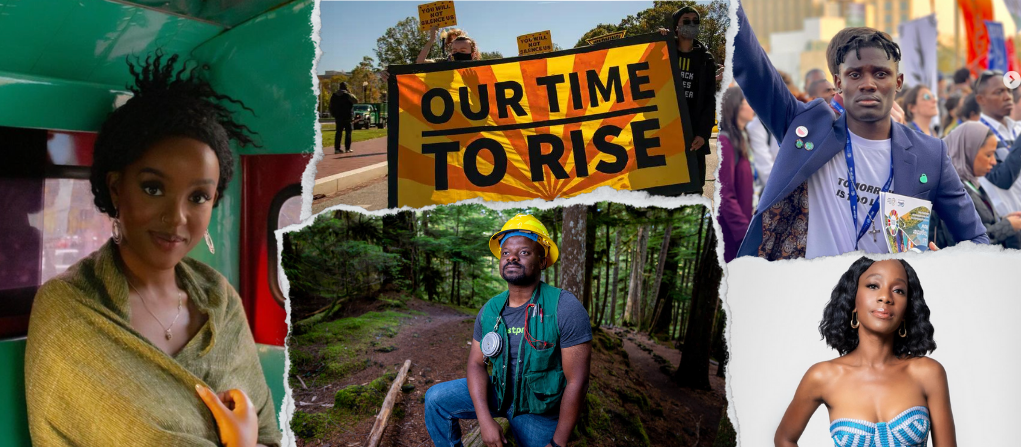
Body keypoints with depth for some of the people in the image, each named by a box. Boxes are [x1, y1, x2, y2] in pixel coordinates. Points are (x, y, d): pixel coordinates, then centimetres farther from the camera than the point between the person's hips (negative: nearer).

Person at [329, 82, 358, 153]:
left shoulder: (334, 95, 8)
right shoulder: (347, 95, -11)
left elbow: (331, 106, 11)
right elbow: (356, 101, -12)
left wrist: (333, 114, 19)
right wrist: (352, 95, 4)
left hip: (338, 117, 5)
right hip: (347, 117, -5)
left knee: (338, 132, 7)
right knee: (348, 132, 4)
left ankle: (337, 148, 2)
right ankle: (347, 148, 0)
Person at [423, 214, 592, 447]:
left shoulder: (565, 308, -23)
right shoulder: (490, 310, -5)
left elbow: (577, 382, -22)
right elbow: (476, 362, -2)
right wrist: (485, 419, -19)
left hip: (540, 411, -4)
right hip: (498, 392, 4)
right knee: (436, 399, -6)